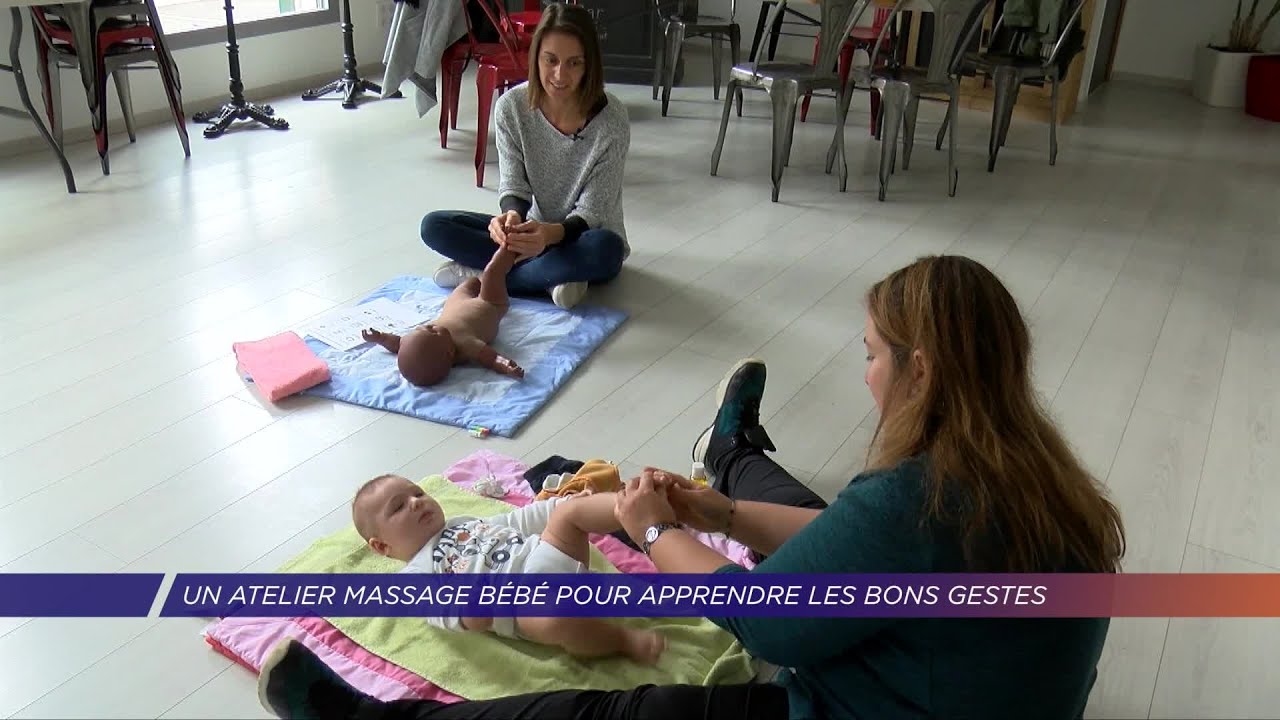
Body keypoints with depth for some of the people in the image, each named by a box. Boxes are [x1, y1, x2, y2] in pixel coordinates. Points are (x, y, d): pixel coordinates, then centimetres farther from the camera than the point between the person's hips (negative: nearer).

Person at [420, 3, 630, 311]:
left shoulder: (611, 119, -23)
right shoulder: (512, 106, -14)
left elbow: (591, 213, -20)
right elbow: (513, 186, -11)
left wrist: (552, 233, -42)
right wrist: (512, 216, -37)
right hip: (536, 230, 3)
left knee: (604, 249, -39)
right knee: (434, 226, -12)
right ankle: (552, 277, -21)